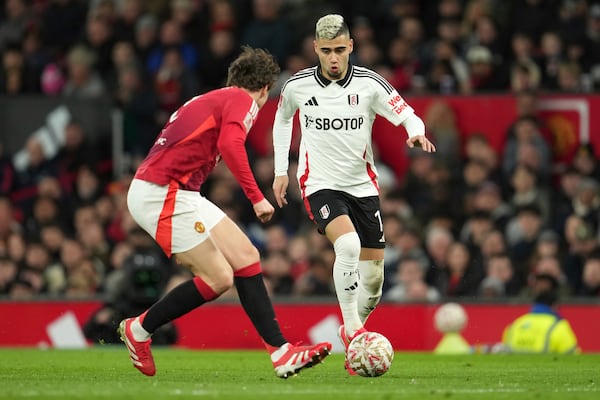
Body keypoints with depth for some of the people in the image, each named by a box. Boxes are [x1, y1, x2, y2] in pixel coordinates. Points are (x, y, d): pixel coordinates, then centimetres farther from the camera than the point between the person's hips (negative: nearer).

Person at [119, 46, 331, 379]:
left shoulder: (211, 100, 23)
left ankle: (282, 353, 1)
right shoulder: (243, 100, -5)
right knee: (219, 278, -9)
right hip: (162, 195, -10)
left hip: (178, 194, 10)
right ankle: (139, 329, 6)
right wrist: (256, 197, -22)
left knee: (246, 258, 4)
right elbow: (230, 144, -24)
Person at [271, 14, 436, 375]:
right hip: (320, 183, -2)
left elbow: (409, 117, -7)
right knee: (348, 244, -30)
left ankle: (352, 335, 28)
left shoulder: (369, 84, -8)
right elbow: (282, 119, 16)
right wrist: (281, 171, 14)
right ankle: (352, 329, -20)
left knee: (373, 276, 3)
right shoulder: (298, 85, -5)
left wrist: (417, 133, -31)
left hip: (362, 186, 2)